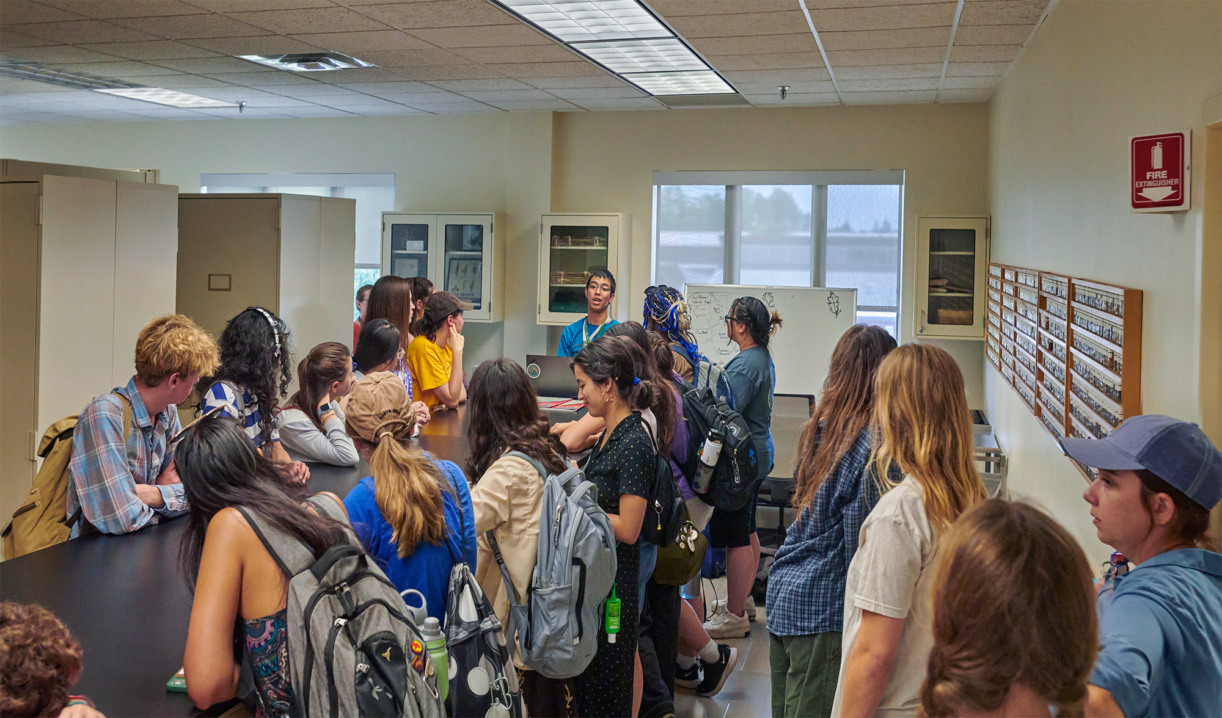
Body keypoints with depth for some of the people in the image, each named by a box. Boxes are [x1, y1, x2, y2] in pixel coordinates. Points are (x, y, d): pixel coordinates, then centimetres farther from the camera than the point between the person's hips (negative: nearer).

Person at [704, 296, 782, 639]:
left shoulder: (745, 364, -20)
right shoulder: (763, 357, 13)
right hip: (759, 452, 11)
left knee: (736, 536, -5)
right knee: (747, 531, 19)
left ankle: (734, 615, 2)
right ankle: (743, 601, 32)